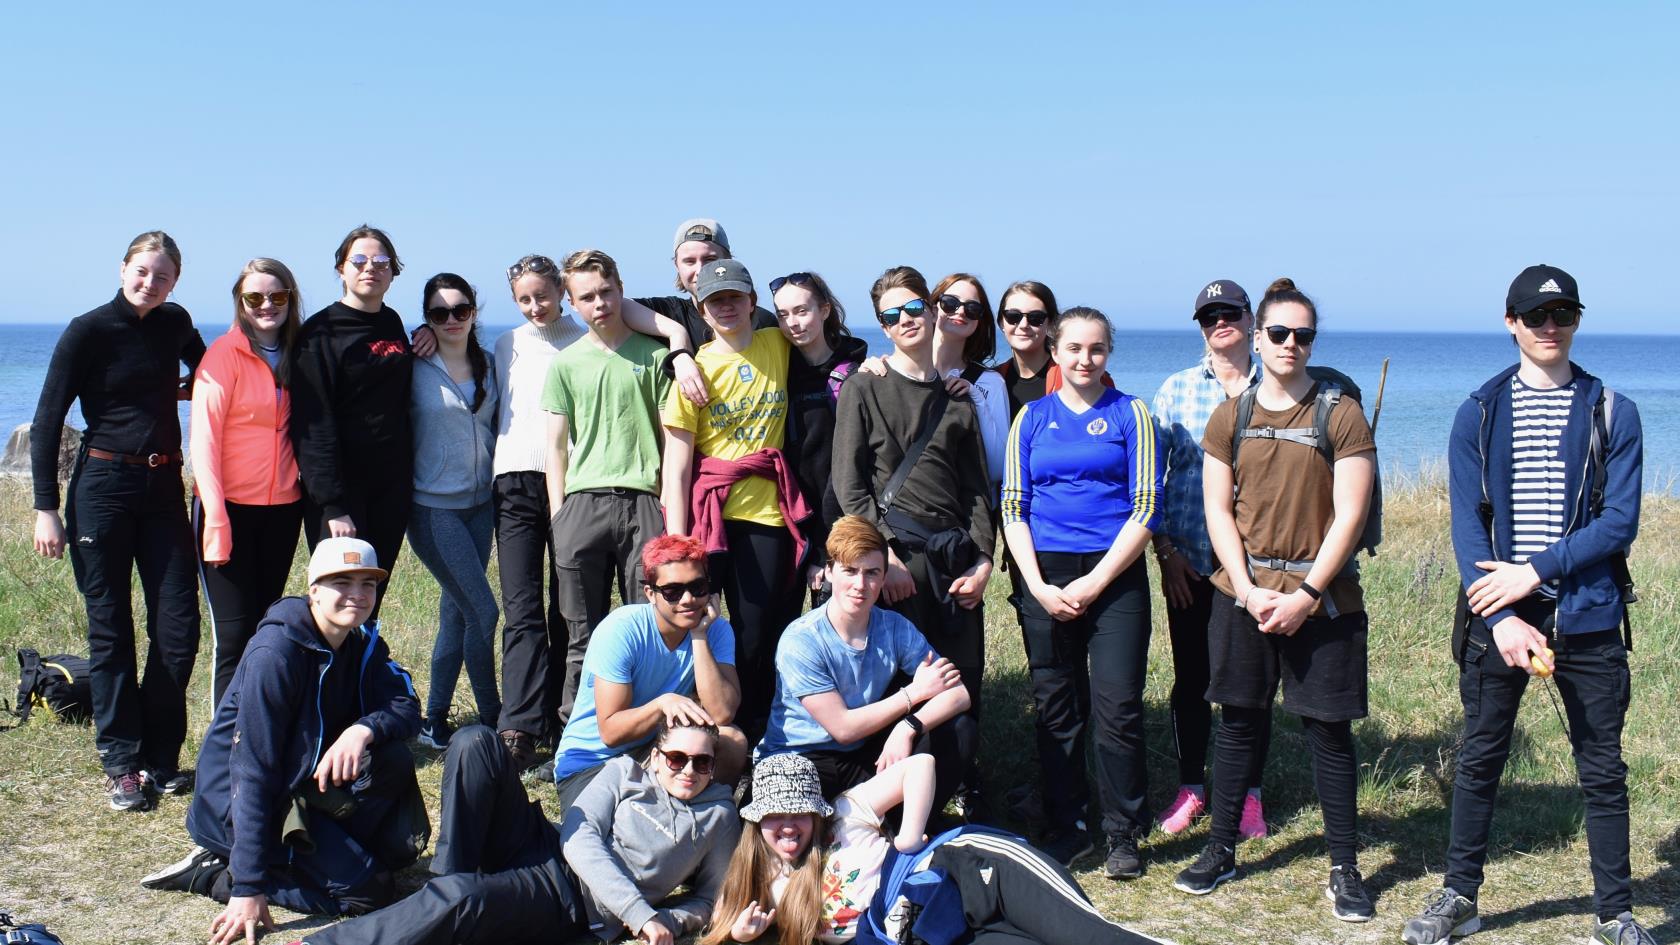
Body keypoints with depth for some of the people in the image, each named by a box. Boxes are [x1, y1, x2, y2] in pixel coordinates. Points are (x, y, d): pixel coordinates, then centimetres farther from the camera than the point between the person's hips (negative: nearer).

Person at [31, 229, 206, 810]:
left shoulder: (175, 323, 6)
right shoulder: (89, 331, -7)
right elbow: (47, 422, -6)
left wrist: (188, 389, 8)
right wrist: (45, 507, -10)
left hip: (164, 488, 4)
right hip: (104, 487, -4)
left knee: (178, 623, 0)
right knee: (110, 627, 2)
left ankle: (160, 757, 14)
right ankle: (121, 763, 11)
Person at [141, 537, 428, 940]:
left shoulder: (363, 643, 0)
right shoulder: (275, 653, -25)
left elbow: (406, 707, -10)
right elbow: (252, 771, -27)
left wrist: (364, 729, -35)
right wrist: (248, 887, -31)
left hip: (306, 780, 7)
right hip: (241, 801, -7)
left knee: (393, 759, -19)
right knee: (367, 891, -19)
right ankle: (210, 872, -6)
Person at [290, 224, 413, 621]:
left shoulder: (393, 324, 12)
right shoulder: (321, 331, -5)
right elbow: (314, 424, -12)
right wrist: (333, 504, -19)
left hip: (392, 487, 6)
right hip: (342, 489, -5)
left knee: (372, 602, 8)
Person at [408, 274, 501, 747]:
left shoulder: (488, 366, 8)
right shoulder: (415, 369, -8)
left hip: (480, 504, 5)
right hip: (434, 507, -5)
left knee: (456, 612, 9)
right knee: (483, 611, -8)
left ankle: (435, 721, 20)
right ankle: (492, 721, 7)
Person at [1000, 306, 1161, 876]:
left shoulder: (1130, 415, 3)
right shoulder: (1032, 418, 10)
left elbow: (1146, 508, -2)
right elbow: (1014, 507, 7)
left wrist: (1094, 583, -9)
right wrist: (1038, 586, -5)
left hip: (1115, 576, -2)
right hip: (1046, 577, 2)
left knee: (1117, 708, -5)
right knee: (1056, 708, 6)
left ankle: (1124, 833, 8)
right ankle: (1066, 827, 18)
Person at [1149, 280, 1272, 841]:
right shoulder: (1176, 390, 4)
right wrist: (1165, 550, -4)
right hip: (1190, 562, 1)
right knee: (1191, 678, 8)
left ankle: (1249, 794, 19)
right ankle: (1191, 788, 21)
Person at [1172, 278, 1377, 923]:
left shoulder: (1341, 416, -2)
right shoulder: (1230, 417, 6)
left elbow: (1350, 517, -7)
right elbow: (1218, 510, 3)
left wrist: (1305, 594, -13)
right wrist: (1249, 589, -9)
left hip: (1322, 598, -2)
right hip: (1243, 592, 2)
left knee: (1328, 730, 2)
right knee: (1238, 723, 9)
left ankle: (1344, 868, 12)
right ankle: (1221, 850, 22)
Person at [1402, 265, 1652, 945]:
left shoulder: (1611, 412, 2)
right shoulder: (1478, 414, 3)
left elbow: (1620, 521, -5)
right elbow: (1467, 526, -3)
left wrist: (1534, 572, -15)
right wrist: (1503, 619, -14)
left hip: (1586, 616, 0)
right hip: (1496, 615, 1)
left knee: (1603, 770, 7)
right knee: (1478, 761, 9)